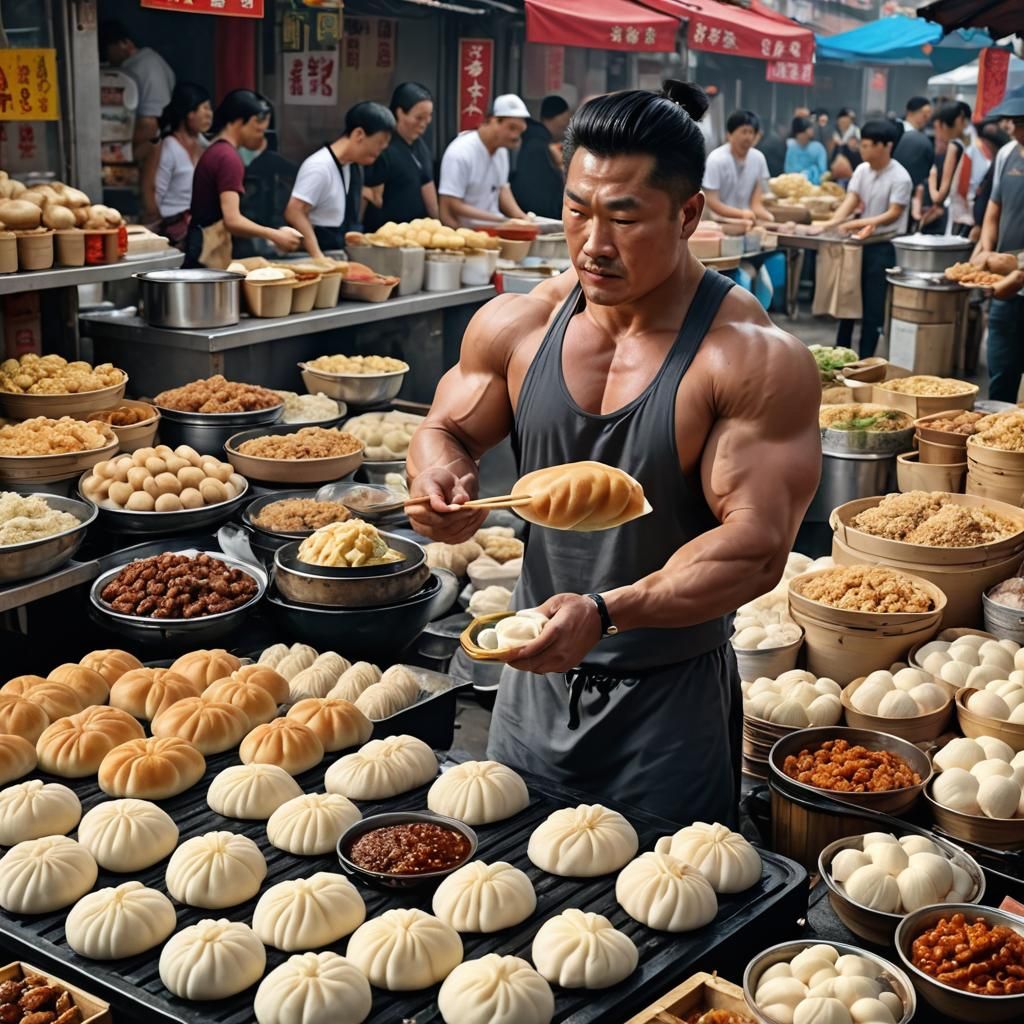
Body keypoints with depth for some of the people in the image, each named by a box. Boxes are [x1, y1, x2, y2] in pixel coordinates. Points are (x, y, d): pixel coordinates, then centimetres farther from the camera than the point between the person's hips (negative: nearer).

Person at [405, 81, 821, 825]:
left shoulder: (754, 359, -19)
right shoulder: (517, 326, -5)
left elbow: (756, 547, -22)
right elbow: (446, 431, 10)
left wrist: (605, 613, -34)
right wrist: (441, 475, -14)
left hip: (672, 702, -4)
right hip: (534, 685, 4)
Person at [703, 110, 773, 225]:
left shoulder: (758, 158, 1)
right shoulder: (716, 159, -13)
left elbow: (756, 203, 4)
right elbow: (711, 202, -16)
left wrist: (768, 217, -16)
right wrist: (742, 214, -28)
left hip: (747, 221, 5)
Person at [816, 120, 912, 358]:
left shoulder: (900, 178, -16)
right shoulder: (861, 170, 2)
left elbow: (893, 215, -18)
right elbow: (851, 200, -4)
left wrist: (857, 223, -24)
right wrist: (832, 222, -23)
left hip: (885, 246, -6)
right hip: (862, 241, 6)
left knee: (874, 303, -1)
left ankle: (864, 358, 7)